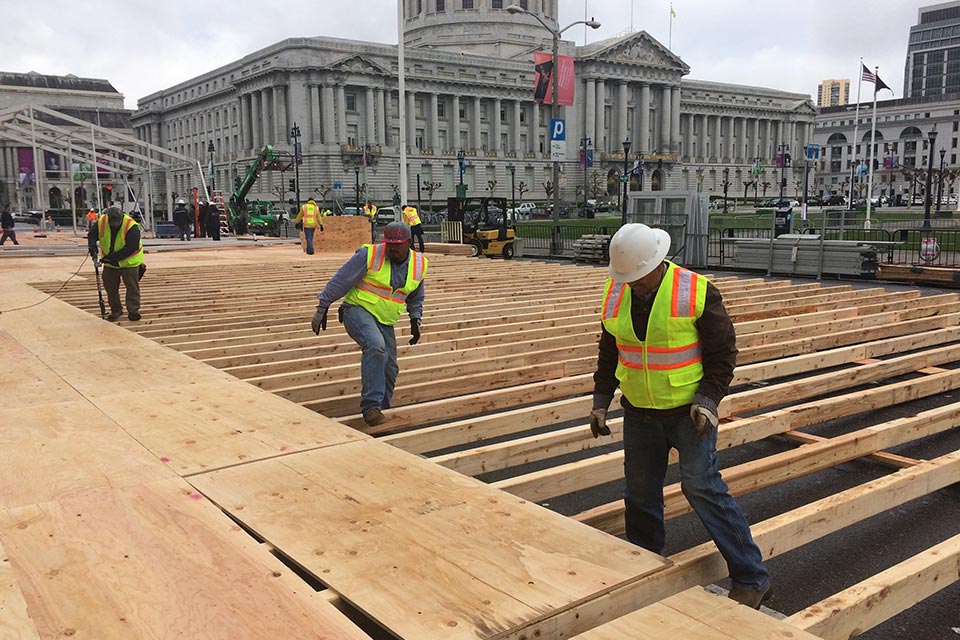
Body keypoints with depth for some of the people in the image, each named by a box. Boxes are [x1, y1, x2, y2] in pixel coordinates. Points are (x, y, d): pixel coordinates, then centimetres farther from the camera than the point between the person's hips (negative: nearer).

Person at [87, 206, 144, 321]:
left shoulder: (131, 227, -27)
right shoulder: (102, 222, -13)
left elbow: (131, 248, -29)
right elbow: (91, 235, 2)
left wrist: (113, 257, -32)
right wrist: (92, 247, -20)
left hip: (129, 262, -4)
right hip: (110, 264, 5)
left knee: (132, 286, -1)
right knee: (110, 287, 10)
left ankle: (133, 310, 9)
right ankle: (116, 310, 23)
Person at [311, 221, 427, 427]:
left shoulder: (419, 265, 2)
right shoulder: (369, 255, -15)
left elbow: (415, 297, 21)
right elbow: (339, 281, -11)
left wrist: (415, 320, 15)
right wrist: (322, 309, -10)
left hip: (385, 321, 6)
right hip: (358, 310, -6)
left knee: (390, 368, 5)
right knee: (375, 345, -32)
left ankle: (381, 410, 26)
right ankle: (371, 406, -28)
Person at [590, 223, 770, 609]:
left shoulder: (696, 292, -15)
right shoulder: (615, 294, -1)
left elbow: (723, 352, -9)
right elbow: (609, 351, 11)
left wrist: (708, 399, -18)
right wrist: (601, 400, 9)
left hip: (689, 411, -5)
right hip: (638, 413, 5)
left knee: (702, 487, -10)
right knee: (640, 494, 11)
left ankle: (751, 578, 4)